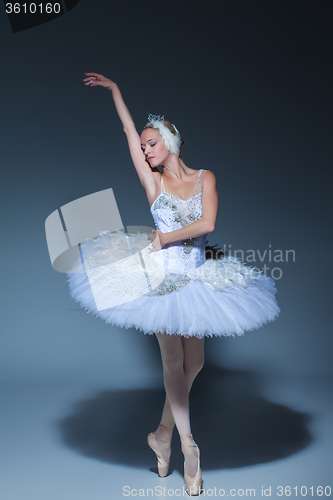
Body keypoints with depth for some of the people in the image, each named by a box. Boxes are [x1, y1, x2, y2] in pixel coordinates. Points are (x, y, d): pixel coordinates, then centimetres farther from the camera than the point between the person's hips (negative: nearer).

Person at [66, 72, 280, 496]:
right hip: (161, 277, -2)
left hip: (196, 278, 2)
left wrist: (164, 238, -11)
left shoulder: (205, 178, 1)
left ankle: (163, 432, 27)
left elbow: (208, 224, -13)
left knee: (194, 361, 7)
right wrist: (114, 89, 3)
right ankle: (188, 445, 11)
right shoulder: (153, 181, 0)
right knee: (173, 360, -2)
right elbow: (130, 132, 0)